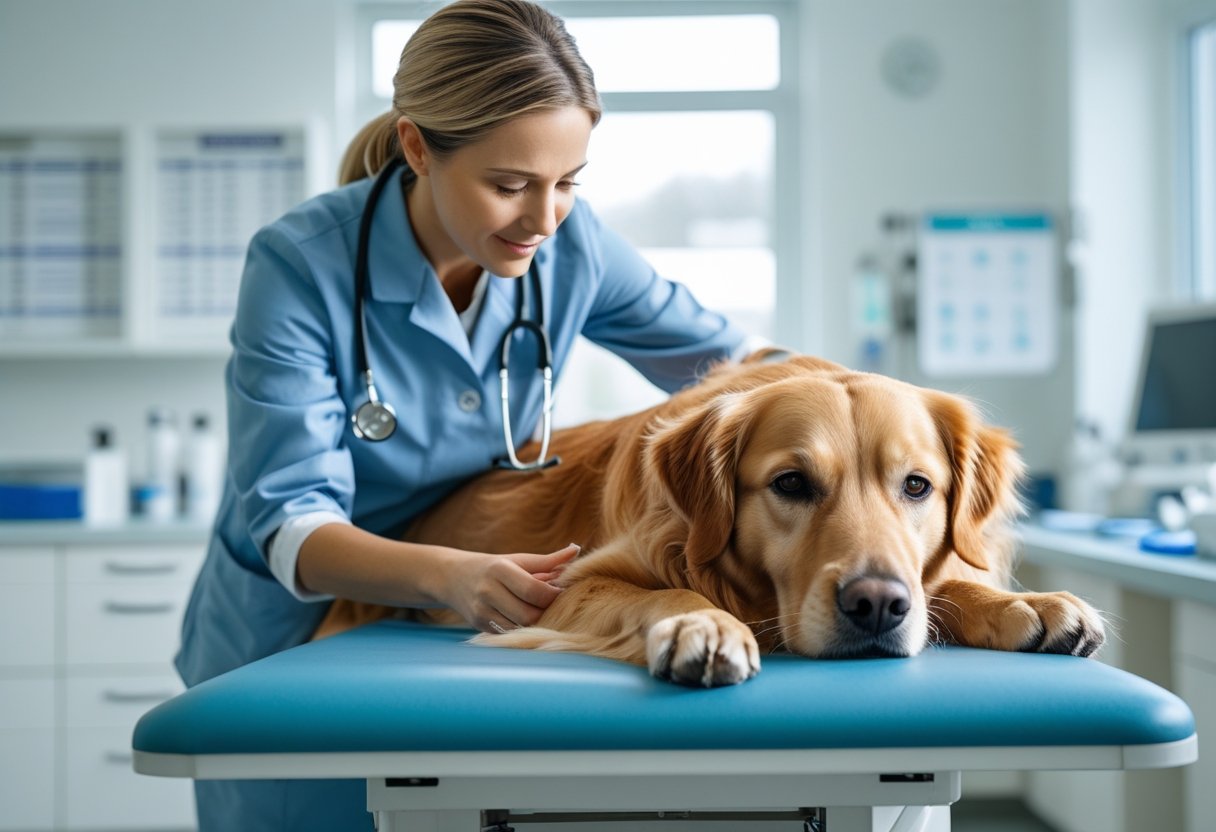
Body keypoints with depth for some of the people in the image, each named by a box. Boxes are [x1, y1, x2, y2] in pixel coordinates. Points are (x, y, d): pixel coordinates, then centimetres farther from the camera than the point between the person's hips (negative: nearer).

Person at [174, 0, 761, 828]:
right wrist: (447, 575, -44)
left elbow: (723, 357, 0)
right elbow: (287, 524, -26)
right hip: (288, 658, -3)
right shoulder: (300, 264, -23)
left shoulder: (571, 244, -12)